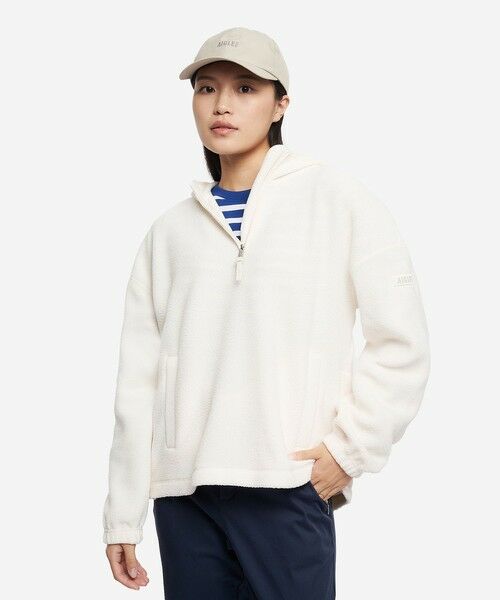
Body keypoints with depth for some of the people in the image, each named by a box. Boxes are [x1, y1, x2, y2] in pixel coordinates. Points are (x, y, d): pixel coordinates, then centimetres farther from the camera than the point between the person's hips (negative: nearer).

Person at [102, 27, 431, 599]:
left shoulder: (335, 199, 4)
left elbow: (401, 343, 1)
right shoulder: (170, 229, 13)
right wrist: (123, 515, 8)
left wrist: (350, 449, -6)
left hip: (286, 487, -3)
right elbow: (139, 379, 11)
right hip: (182, 492, 3)